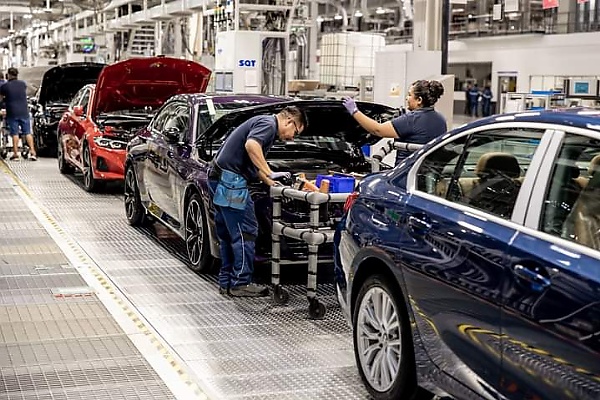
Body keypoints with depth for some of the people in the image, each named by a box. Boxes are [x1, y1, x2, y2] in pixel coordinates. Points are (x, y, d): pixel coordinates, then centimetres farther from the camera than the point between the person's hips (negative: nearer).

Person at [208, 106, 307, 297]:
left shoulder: (262, 123, 24)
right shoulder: (268, 124, -8)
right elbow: (251, 145, -27)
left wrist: (271, 182, 27)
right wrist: (270, 174, -23)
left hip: (219, 178, 11)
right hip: (231, 179, -11)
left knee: (228, 234, 15)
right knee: (245, 232, -4)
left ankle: (226, 282, 21)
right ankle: (240, 283, 0)